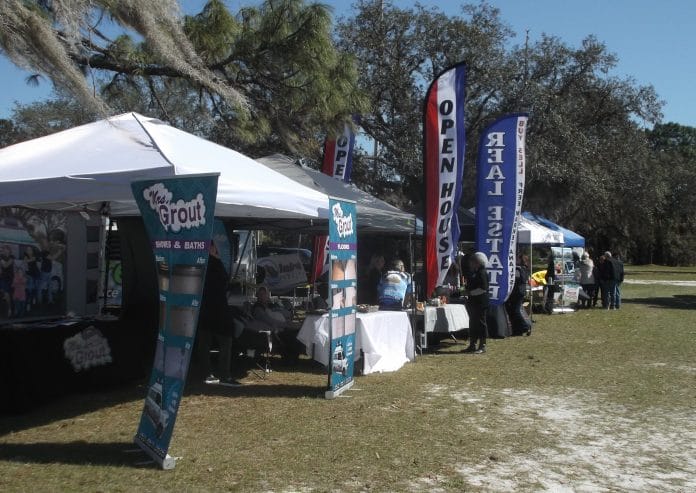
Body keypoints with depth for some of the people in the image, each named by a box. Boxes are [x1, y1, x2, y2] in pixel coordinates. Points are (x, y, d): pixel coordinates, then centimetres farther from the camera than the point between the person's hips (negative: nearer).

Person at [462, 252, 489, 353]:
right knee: (472, 323, 13)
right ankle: (472, 345, 20)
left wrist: (470, 293, -17)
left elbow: (483, 289, -21)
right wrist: (467, 291, 5)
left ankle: (482, 346, 4)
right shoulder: (472, 273, 15)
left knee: (481, 323, -3)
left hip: (481, 302, -9)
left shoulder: (482, 273, -13)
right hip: (473, 302, 9)